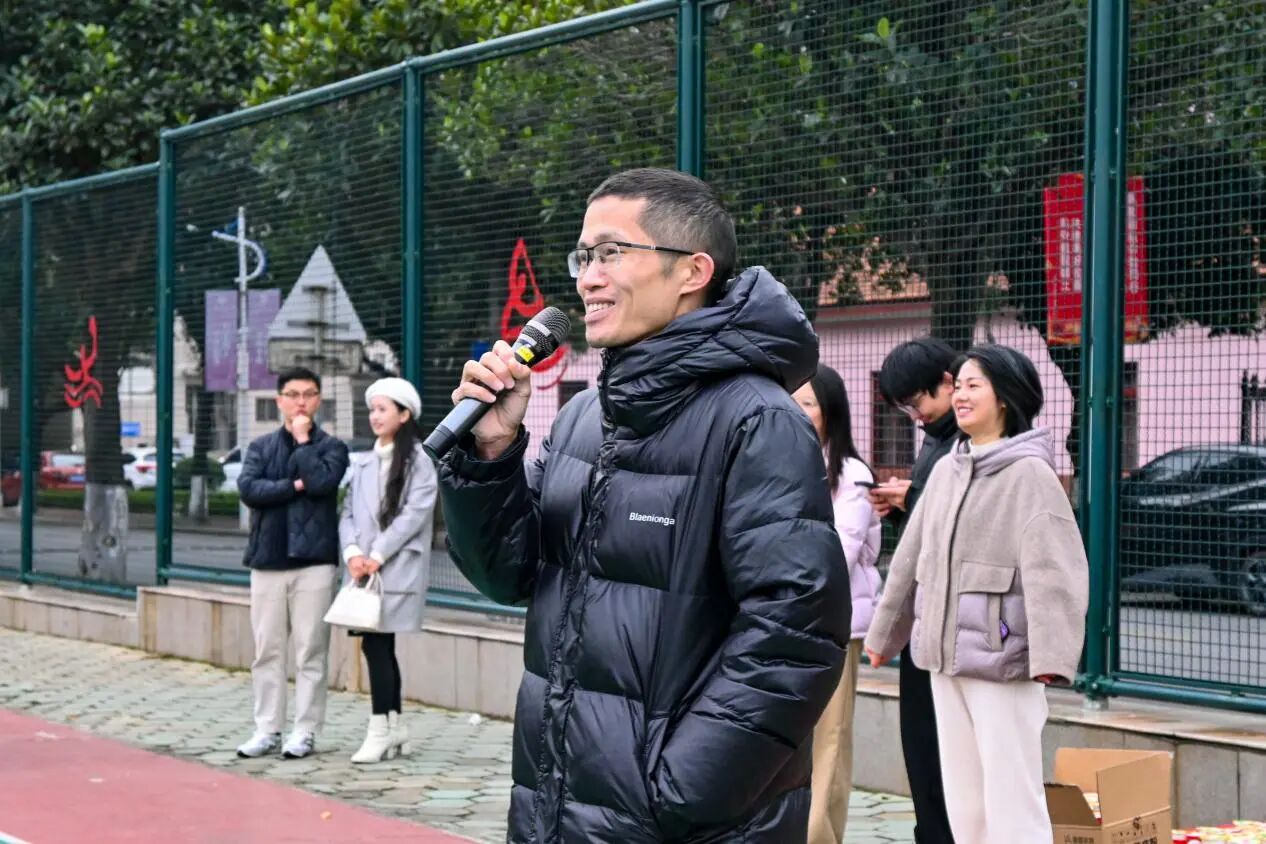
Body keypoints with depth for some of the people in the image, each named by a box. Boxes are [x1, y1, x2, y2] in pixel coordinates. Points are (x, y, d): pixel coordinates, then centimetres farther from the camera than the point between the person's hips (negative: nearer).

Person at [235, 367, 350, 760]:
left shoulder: (331, 446, 5)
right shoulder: (261, 447, 12)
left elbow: (321, 481, -15)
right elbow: (247, 488, -5)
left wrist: (303, 439, -5)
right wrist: (294, 486, -11)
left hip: (313, 560, -3)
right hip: (268, 559, 3)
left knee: (310, 653, 0)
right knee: (267, 652, 6)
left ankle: (305, 731, 7)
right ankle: (267, 730, 14)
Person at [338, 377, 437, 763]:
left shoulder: (419, 460, -2)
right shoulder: (363, 462, 18)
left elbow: (414, 514, -11)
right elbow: (349, 512, 12)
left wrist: (378, 555, -14)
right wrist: (352, 551, -6)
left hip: (397, 568, -6)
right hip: (363, 568, 6)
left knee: (375, 643, -12)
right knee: (382, 646, 8)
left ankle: (379, 731, -7)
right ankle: (395, 727, 16)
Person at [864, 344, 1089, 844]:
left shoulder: (1029, 473, -10)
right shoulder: (946, 470, 12)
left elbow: (1053, 571, -19)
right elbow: (911, 559, 19)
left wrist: (1050, 654, -29)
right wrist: (884, 634, 23)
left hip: (1001, 660, -7)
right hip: (944, 657, 8)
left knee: (1012, 802, -5)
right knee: (962, 802, 14)